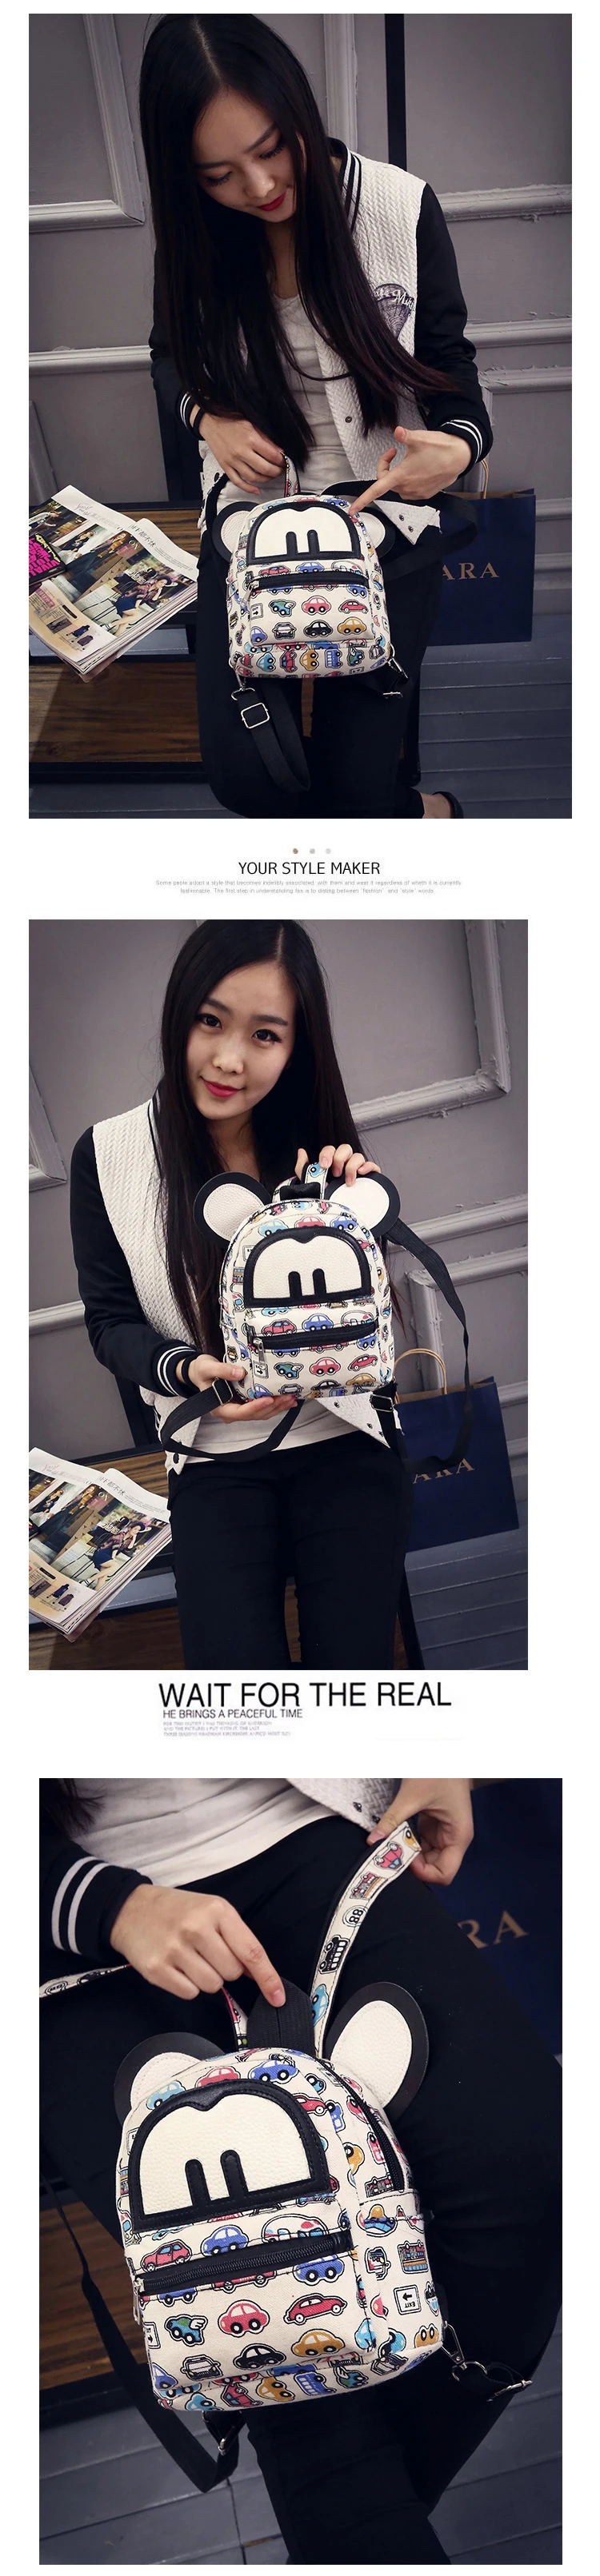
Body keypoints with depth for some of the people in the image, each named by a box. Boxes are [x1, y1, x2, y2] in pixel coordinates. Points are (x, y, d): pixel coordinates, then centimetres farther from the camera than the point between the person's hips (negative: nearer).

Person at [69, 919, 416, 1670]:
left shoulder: (317, 1149, 1)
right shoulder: (106, 1157, -5)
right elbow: (111, 1320, 1)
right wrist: (185, 1370, -19)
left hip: (342, 1439, 1)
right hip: (215, 1458, -1)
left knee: (354, 1667, -8)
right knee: (233, 1674, -15)